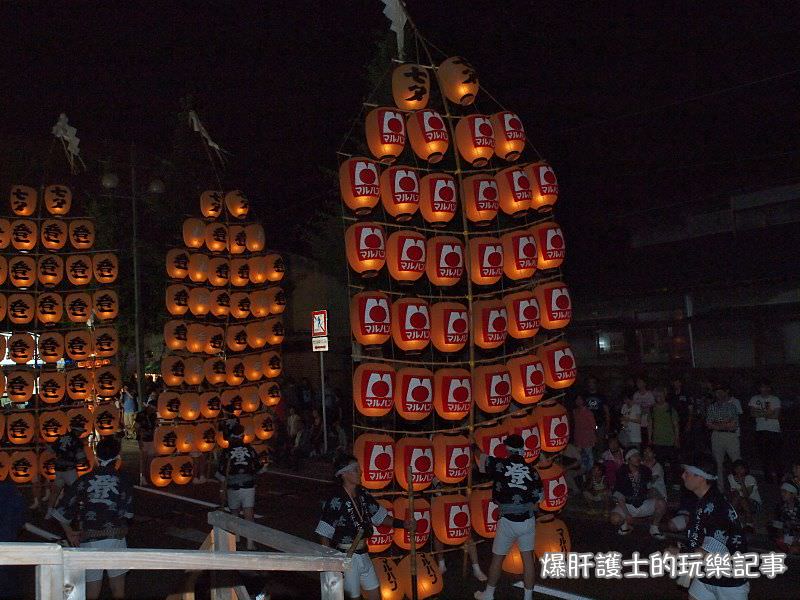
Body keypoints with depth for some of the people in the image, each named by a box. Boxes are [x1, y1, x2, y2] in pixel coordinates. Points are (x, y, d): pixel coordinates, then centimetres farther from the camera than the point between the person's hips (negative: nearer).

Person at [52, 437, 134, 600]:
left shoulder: (84, 481, -2)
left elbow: (60, 510, -3)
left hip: (89, 541, 0)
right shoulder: (123, 483, -4)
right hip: (116, 539, 0)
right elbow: (128, 514, -2)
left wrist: (69, 533, 9)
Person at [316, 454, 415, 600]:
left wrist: (403, 524, 3)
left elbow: (380, 516, 13)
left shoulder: (363, 495, 2)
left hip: (363, 555, 7)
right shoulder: (336, 501, -19)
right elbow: (324, 536, -16)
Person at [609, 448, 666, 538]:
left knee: (662, 504, -23)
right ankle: (626, 524, 6)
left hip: (643, 504, 3)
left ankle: (654, 527, 2)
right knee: (615, 519, -32)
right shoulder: (622, 473, -12)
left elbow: (649, 490, 14)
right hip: (627, 505, -3)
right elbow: (620, 497, -13)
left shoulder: (645, 471, -1)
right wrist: (627, 514, -21)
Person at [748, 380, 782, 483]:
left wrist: (760, 413, -7)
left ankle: (780, 477, 1)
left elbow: (776, 415, -5)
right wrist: (767, 413, -8)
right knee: (764, 455, 1)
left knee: (777, 455, -7)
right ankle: (768, 477, 8)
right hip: (760, 430, 2)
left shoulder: (775, 399, 5)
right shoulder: (754, 399, 11)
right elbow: (752, 413, -1)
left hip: (774, 430, -2)